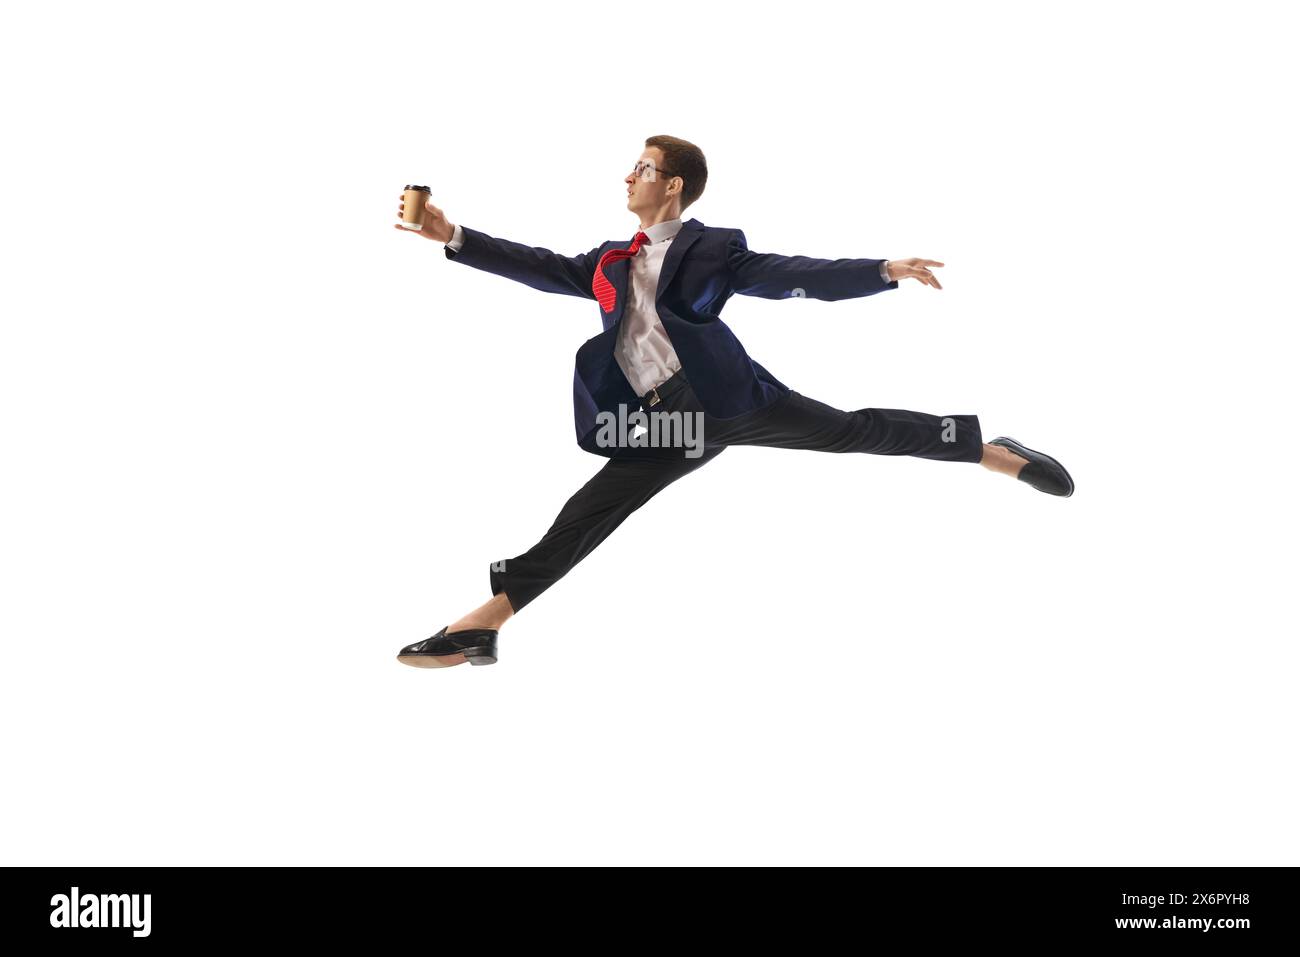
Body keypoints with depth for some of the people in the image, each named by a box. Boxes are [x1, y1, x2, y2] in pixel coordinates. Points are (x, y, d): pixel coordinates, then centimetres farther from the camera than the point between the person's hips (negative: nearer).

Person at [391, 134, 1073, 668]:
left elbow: (793, 276, -3)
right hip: (661, 424, 4)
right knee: (587, 513, -5)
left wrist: (885, 271, -15)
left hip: (724, 397, -4)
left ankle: (995, 451, 4)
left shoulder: (712, 248, 4)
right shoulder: (612, 260, 21)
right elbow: (545, 269, 21)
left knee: (850, 430, -6)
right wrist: (453, 236, 16)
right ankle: (484, 623, -6)